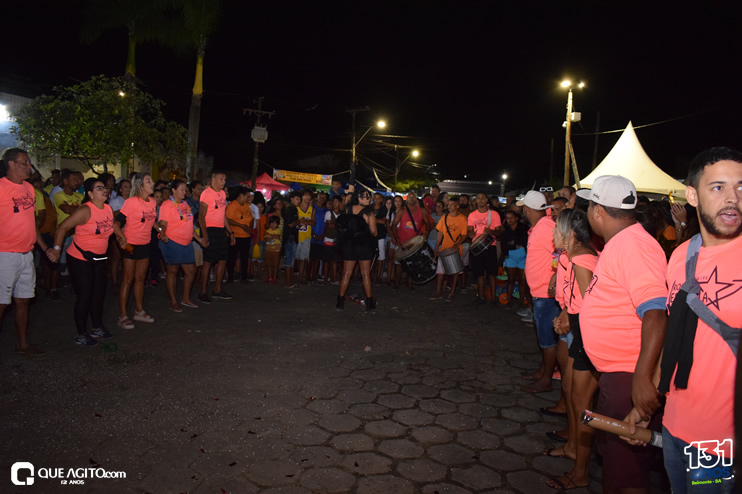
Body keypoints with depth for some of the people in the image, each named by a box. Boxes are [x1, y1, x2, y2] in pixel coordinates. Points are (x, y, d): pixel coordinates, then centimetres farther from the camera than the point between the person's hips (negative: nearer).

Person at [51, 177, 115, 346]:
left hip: (99, 259, 7)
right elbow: (63, 227, -17)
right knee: (84, 296, -1)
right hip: (80, 259, -7)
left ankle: (97, 329, 30)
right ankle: (81, 335, 13)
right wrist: (57, 248, -18)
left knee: (99, 294, 14)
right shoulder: (86, 210, -19)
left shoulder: (109, 209, 2)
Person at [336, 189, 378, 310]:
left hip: (349, 244, 3)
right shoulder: (369, 213, -11)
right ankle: (369, 301, 12)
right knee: (366, 274, 6)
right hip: (365, 245, -3)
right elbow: (373, 232, -12)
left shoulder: (348, 210, 1)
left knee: (346, 273, 9)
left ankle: (340, 300, 10)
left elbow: (343, 225, 9)